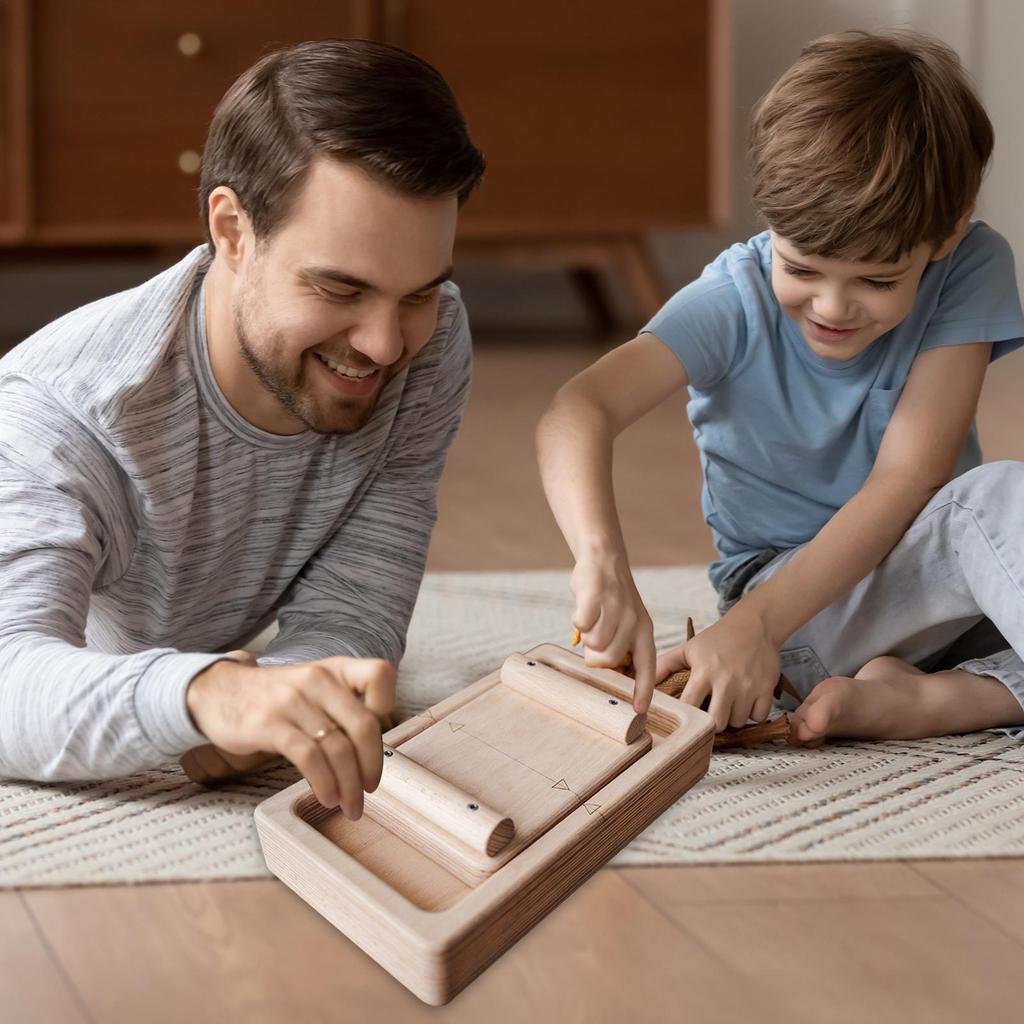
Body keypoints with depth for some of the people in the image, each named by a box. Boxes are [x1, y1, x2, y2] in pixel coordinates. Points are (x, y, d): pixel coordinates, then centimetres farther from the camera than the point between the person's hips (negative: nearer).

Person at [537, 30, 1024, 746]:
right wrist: (602, 558, -51)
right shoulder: (737, 302, -16)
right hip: (777, 575, -4)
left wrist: (757, 623, -31)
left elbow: (908, 477, -21)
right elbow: (578, 412, -30)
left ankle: (911, 699, -24)